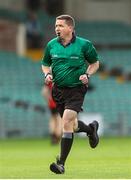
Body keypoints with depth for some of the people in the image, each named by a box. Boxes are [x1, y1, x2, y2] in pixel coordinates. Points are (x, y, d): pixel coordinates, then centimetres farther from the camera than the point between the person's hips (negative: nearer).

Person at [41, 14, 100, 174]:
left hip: (76, 89, -5)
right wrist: (47, 74, -4)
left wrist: (87, 75, -11)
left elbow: (95, 63, 6)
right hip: (58, 89, 5)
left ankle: (61, 163, -13)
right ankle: (91, 128, 49)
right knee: (72, 127, 14)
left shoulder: (84, 45, -8)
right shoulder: (51, 45, 2)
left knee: (67, 123, -17)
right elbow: (45, 64, 17)